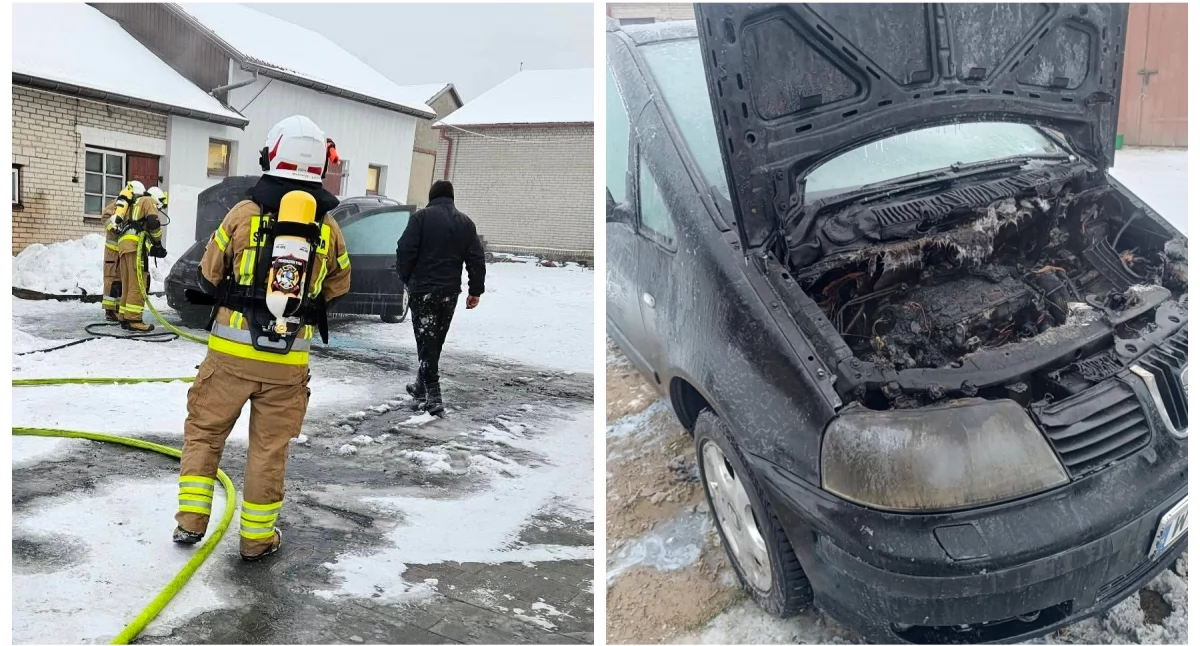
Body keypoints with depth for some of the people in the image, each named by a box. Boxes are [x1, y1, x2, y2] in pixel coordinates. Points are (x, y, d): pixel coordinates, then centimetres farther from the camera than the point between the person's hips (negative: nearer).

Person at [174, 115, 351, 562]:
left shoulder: (243, 214, -6)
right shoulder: (328, 229, -1)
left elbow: (209, 276, 5)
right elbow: (337, 288, 12)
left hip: (231, 350, -1)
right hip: (289, 358, 1)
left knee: (204, 430, 18)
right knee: (270, 446, 11)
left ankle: (191, 520, 19)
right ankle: (257, 536, 20)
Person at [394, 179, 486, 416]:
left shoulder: (422, 216, -6)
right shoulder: (465, 222, 8)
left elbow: (405, 251, -10)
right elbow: (476, 259, 7)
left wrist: (406, 279, 4)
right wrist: (475, 290, 11)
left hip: (423, 289, -5)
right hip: (450, 291, 5)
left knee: (426, 341, -3)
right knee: (436, 340, 17)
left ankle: (433, 396, -10)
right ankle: (422, 386, 31)